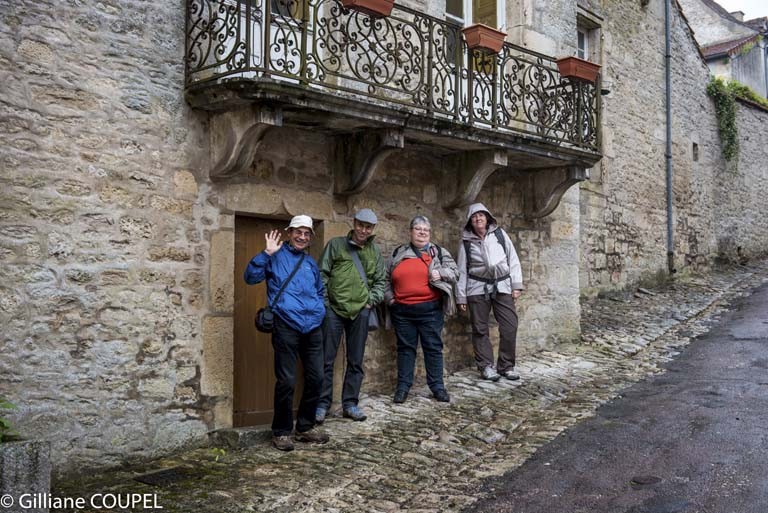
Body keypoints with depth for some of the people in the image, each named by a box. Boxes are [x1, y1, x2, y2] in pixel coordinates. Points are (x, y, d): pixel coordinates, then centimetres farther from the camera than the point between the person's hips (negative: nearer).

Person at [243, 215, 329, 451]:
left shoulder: (311, 263, 20)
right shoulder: (276, 256, 3)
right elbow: (251, 277, -9)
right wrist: (267, 253, -16)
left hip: (313, 327, 6)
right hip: (286, 327, -6)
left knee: (316, 378, 8)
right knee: (286, 381, -4)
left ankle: (305, 427, 24)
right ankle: (281, 431, 11)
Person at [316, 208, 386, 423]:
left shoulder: (375, 252, 12)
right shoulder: (335, 245, 3)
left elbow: (380, 281, 19)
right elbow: (322, 274, 1)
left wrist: (372, 300, 3)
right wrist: (324, 303, -5)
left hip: (360, 310, 3)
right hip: (334, 309, -3)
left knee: (355, 361, 8)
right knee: (327, 360, -1)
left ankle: (350, 403, 18)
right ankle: (322, 404, 7)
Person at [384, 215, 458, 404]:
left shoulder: (438, 252, 7)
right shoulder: (398, 253, 11)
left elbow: (454, 272, 5)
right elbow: (387, 278, 18)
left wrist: (441, 273, -14)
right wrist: (389, 297, 6)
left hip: (430, 309, -1)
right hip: (402, 310, 1)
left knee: (433, 347, 4)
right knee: (405, 347, 8)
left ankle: (437, 386, 13)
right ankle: (403, 386, 15)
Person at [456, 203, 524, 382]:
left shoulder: (499, 234, 5)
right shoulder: (466, 241, 4)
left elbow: (513, 260, 7)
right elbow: (462, 270, 6)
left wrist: (516, 285, 1)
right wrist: (461, 297, 4)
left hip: (502, 286, 1)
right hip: (478, 288, -1)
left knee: (510, 326, -4)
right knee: (480, 329, 0)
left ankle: (506, 366, 7)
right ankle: (486, 366, 10)